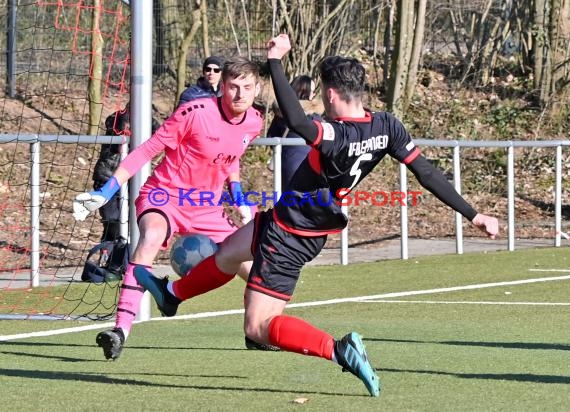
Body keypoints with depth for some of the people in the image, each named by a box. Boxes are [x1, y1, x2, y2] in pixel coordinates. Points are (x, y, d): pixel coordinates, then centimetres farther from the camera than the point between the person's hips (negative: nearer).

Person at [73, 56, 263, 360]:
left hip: (207, 207, 6)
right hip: (164, 196, -6)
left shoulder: (253, 122, -1)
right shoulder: (195, 112, -21)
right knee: (152, 235, -38)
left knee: (252, 267, 3)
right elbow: (146, 151, -15)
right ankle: (121, 329, -42)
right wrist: (105, 192, -19)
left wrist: (238, 199, 14)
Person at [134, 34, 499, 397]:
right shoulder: (386, 127, -13)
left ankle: (340, 350, -19)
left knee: (259, 327, -5)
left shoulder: (335, 135, -34)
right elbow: (427, 172, -12)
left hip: (290, 237, -9)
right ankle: (171, 294, 54)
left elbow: (296, 120, -53)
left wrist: (275, 61, -47)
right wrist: (473, 215, -8)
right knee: (228, 253, 30)